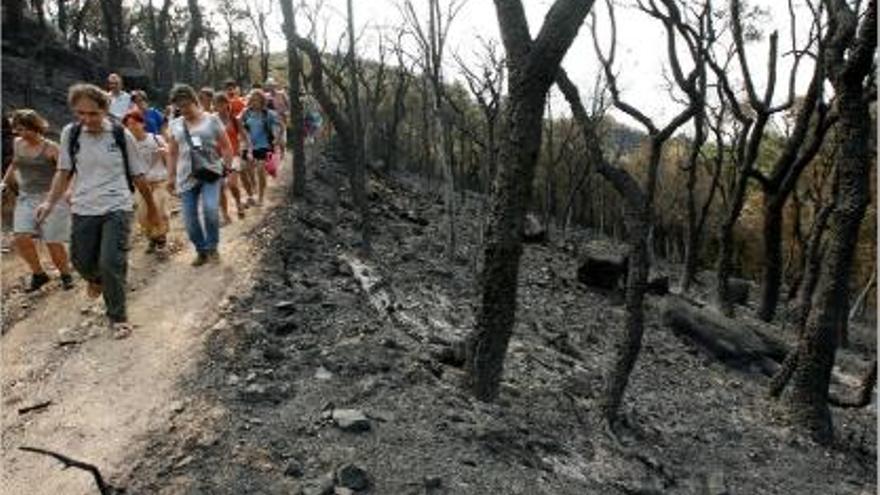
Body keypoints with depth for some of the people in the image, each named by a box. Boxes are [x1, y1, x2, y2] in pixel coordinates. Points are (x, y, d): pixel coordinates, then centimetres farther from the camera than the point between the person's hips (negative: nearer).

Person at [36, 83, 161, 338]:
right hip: (83, 209, 3)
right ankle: (97, 279, 50)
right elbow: (63, 171, 8)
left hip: (117, 208, -3)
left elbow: (138, 175, 2)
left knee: (111, 263, -10)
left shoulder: (122, 135, -7)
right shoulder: (70, 133, -1)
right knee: (81, 261, 11)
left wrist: (151, 206, 9)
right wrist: (50, 202, -3)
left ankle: (118, 317, 8)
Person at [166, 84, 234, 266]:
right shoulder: (175, 125, 10)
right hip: (187, 177, 3)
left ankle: (212, 248, -3)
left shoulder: (212, 120, 1)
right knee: (190, 220, 1)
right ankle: (201, 250, 21)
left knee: (210, 209, -24)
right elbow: (173, 153, 16)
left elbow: (226, 147, 4)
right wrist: (172, 176, 15)